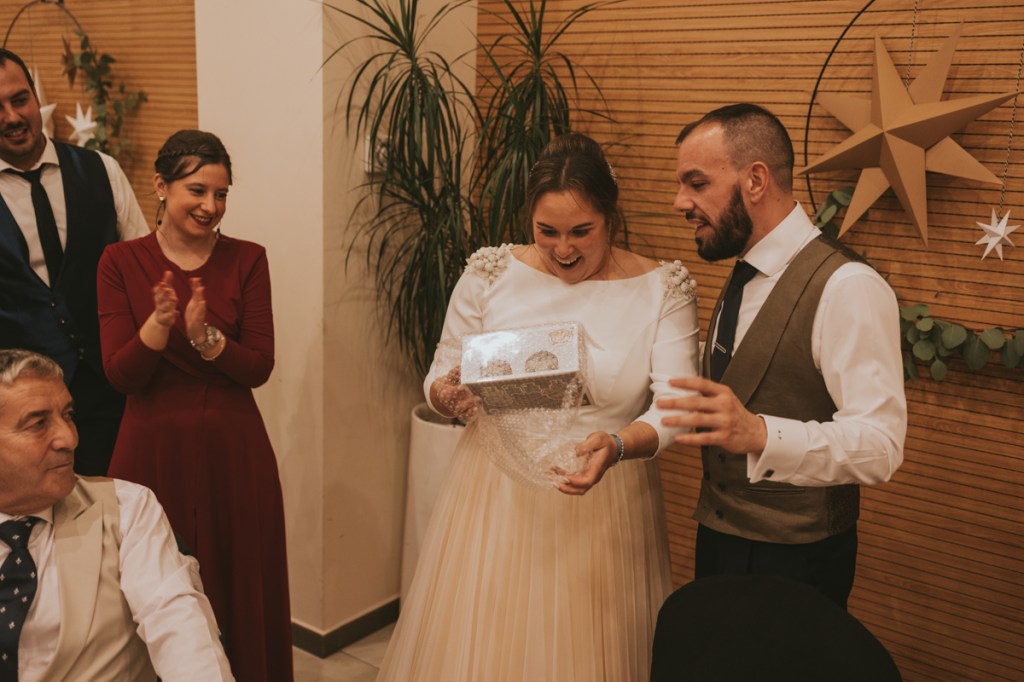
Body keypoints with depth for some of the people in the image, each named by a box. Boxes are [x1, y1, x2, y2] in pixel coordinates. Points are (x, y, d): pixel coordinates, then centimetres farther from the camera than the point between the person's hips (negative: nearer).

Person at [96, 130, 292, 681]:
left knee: (240, 588, 10)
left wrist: (207, 337, -22)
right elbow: (119, 375, -6)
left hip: (234, 451, 1)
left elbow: (260, 367, -4)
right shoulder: (121, 262, 0)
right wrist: (159, 324, -24)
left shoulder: (247, 259, 1)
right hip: (154, 450, 0)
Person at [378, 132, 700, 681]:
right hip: (494, 497, 1)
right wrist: (448, 396, -20)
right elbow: (437, 381, 4)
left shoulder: (662, 289, -5)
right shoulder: (490, 274, -2)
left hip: (603, 508, -1)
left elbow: (677, 404, -13)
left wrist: (618, 445, -33)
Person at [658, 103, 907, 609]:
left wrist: (757, 434, -40)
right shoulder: (743, 278, 8)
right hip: (717, 539, 8)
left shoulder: (847, 288, -20)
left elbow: (879, 444, -27)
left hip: (796, 562, -8)